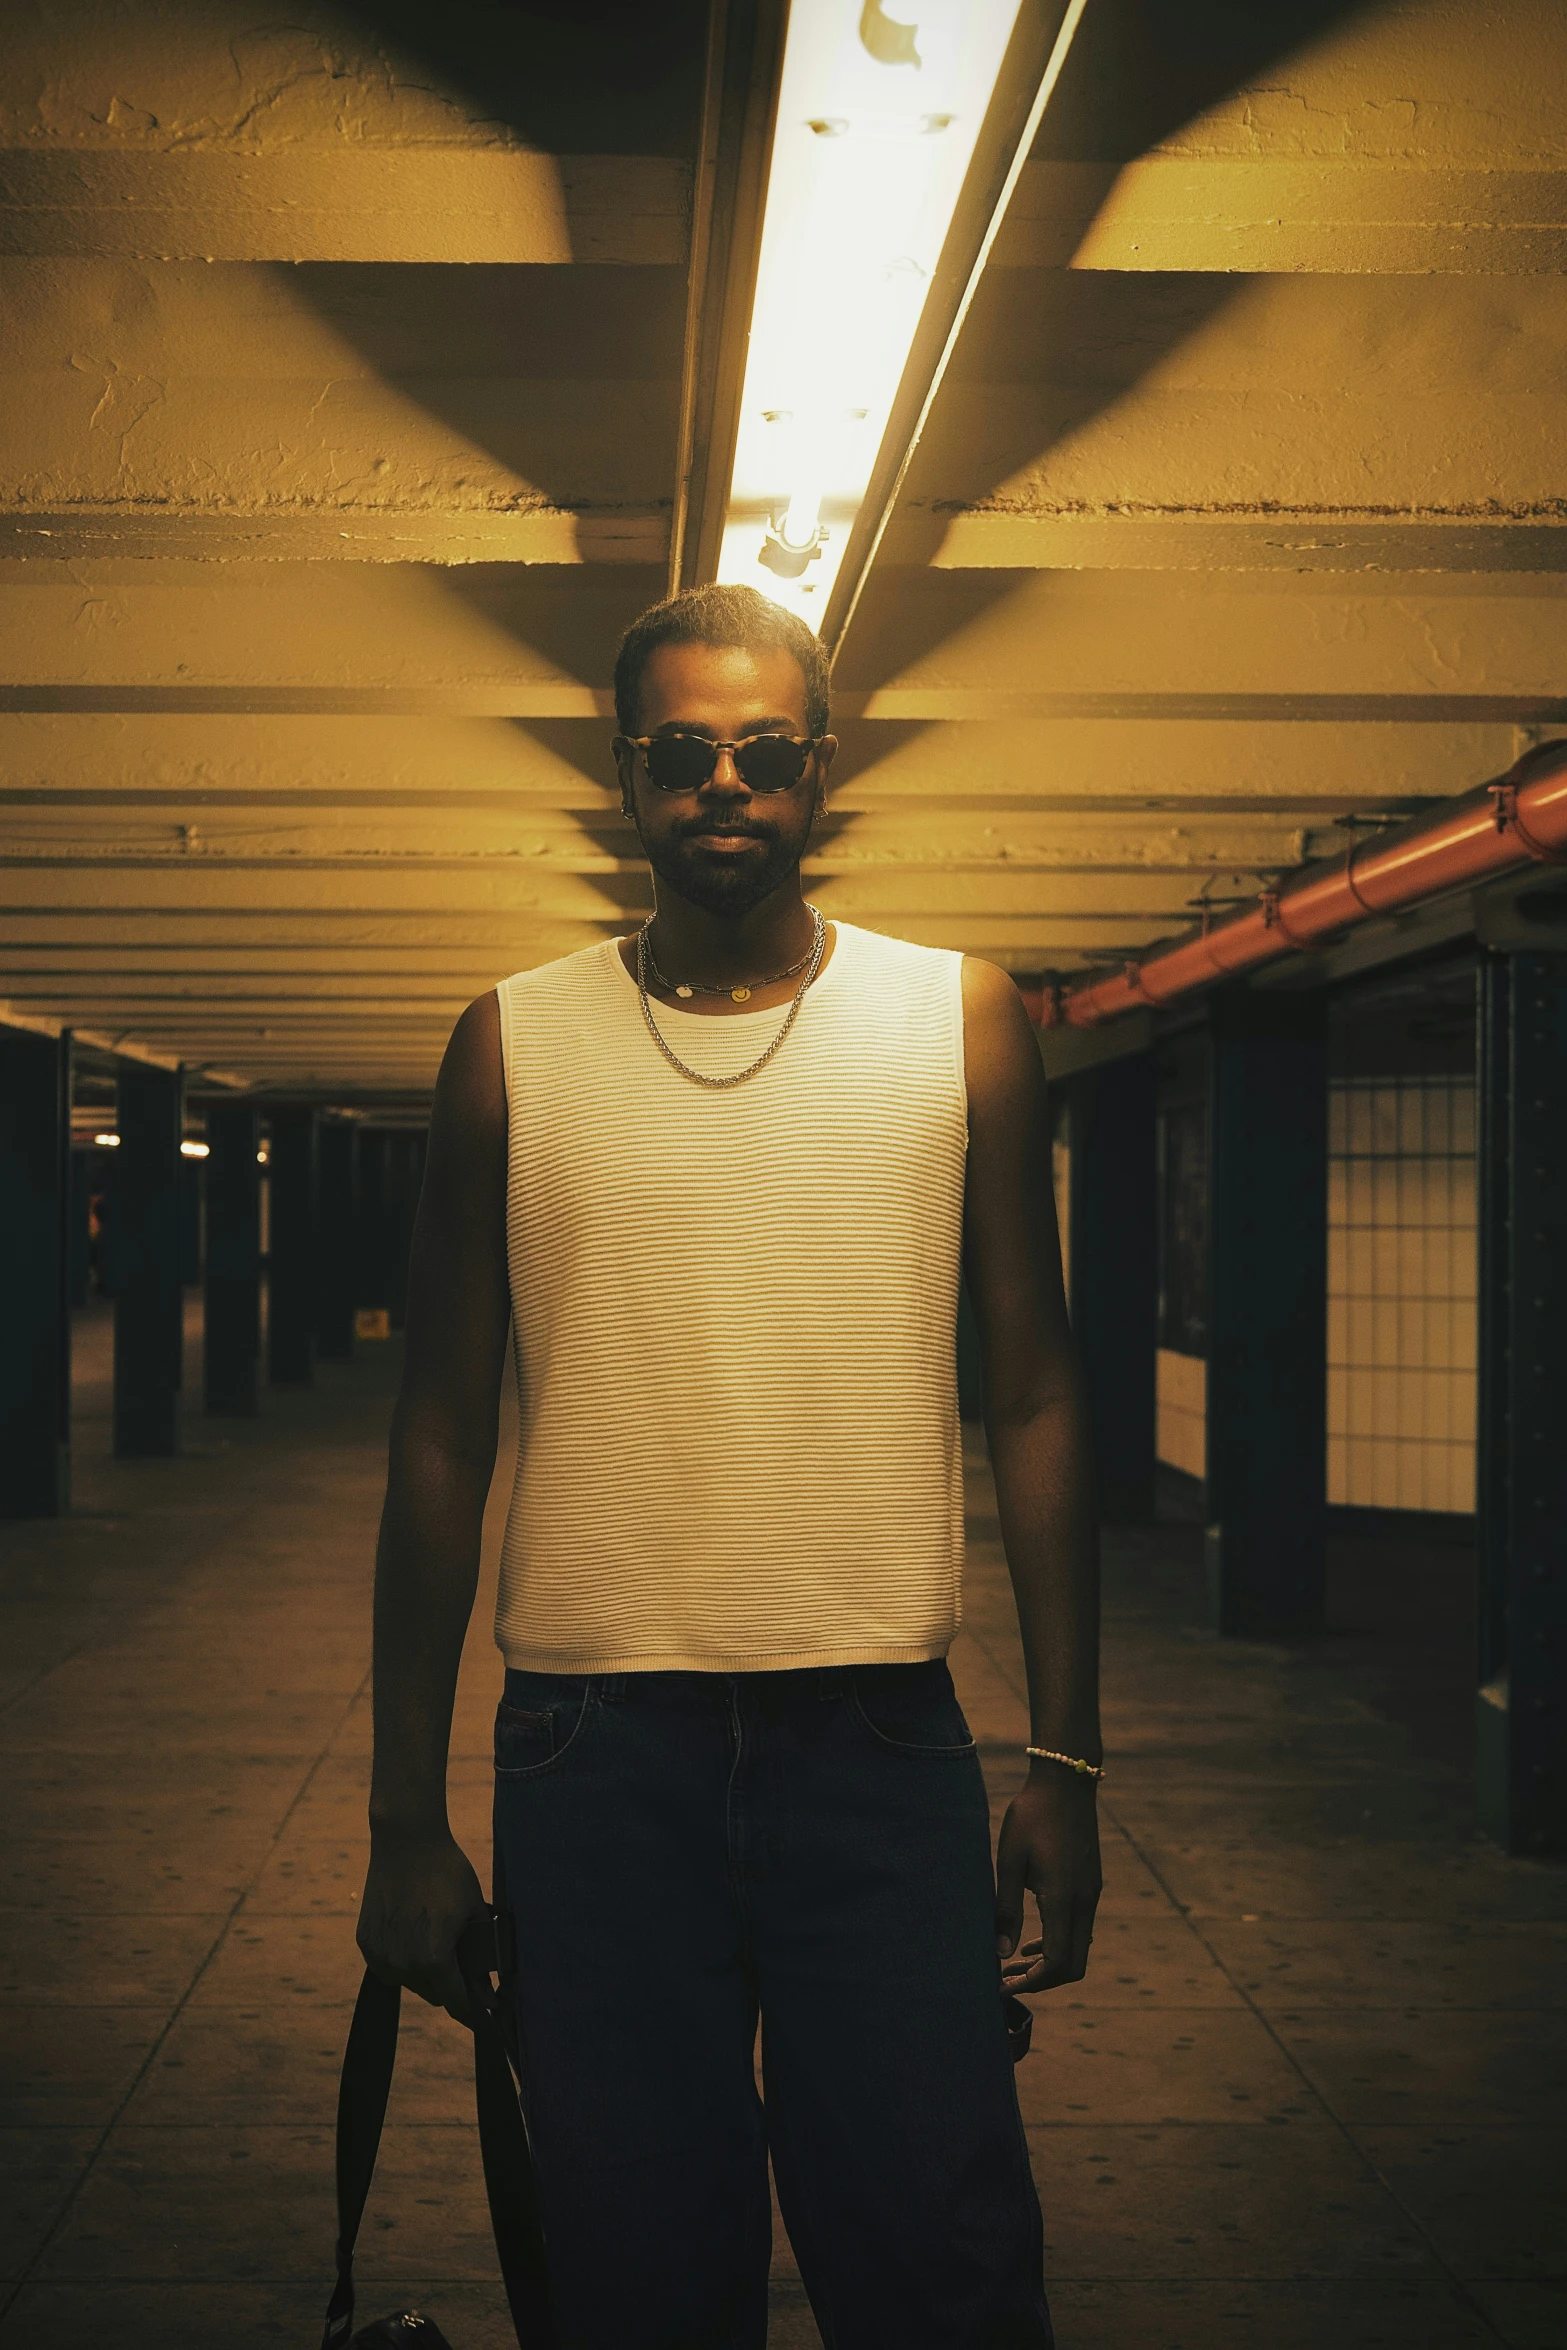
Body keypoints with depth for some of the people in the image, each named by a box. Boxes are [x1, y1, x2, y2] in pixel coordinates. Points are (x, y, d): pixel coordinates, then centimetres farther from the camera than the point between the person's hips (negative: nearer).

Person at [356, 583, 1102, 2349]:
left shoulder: (959, 1023, 4)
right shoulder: (516, 1046, 4)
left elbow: (1031, 1397, 6)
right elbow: (441, 1439, 6)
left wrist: (1066, 1757, 1)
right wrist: (405, 1816, 4)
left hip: (881, 1742, 0)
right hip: (595, 1753, 1)